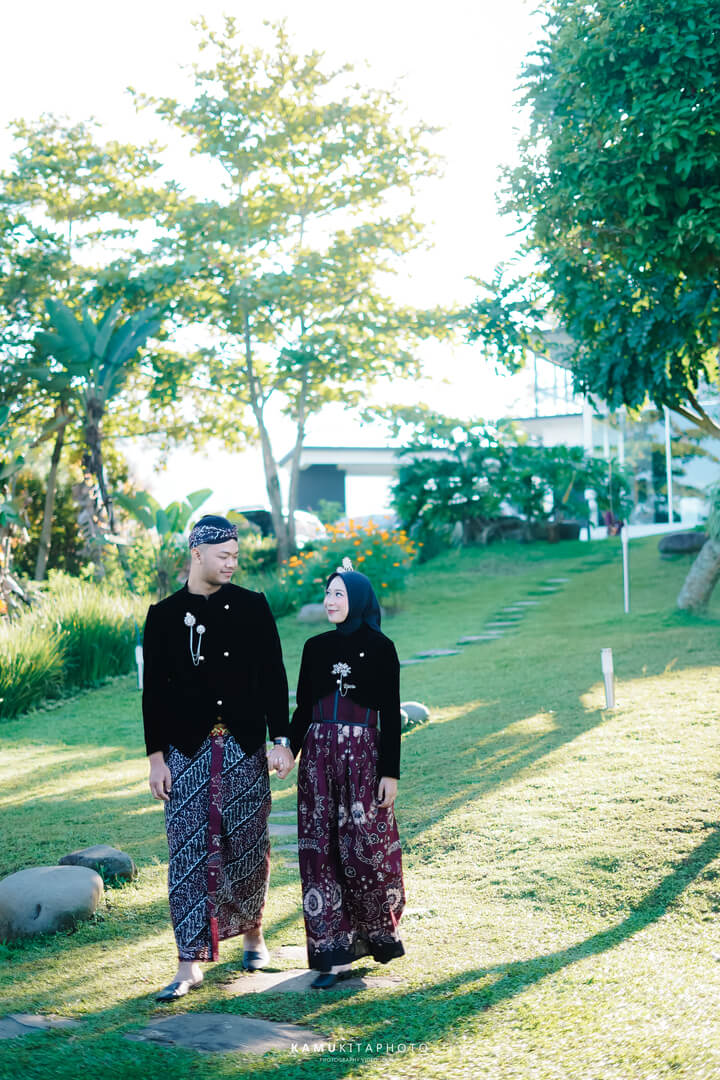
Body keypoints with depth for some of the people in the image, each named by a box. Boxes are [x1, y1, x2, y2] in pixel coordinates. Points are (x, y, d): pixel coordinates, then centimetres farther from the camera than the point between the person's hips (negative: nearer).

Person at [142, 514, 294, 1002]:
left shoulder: (253, 607, 4)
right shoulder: (165, 615, 2)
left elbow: (274, 677, 4)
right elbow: (153, 691, 3)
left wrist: (281, 739, -4)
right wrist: (156, 756, -1)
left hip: (244, 747, 1)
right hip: (188, 752, -1)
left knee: (249, 848, 7)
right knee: (189, 854, -3)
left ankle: (253, 934, 30)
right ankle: (191, 963, 1)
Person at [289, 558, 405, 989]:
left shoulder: (380, 648, -1)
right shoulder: (316, 647, 10)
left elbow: (391, 715, -2)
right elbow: (303, 710, 11)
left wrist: (391, 772, -7)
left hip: (364, 756, -4)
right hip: (319, 754, 4)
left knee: (366, 849, -4)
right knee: (321, 851, 0)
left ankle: (380, 936, 20)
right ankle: (334, 954, 4)